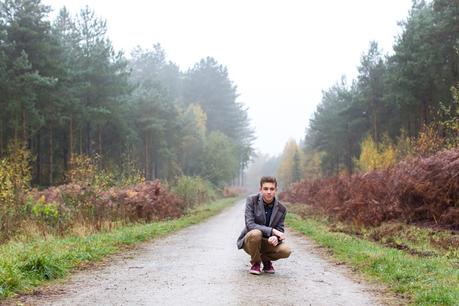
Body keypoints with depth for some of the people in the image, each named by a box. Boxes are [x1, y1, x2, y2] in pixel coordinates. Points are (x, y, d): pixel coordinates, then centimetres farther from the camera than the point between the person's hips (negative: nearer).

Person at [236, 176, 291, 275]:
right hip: (249, 241, -2)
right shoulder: (251, 200, -14)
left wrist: (276, 237, -28)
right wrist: (272, 231, -30)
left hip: (268, 242, 3)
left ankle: (266, 260, 9)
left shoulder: (281, 209, -5)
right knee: (255, 233, -37)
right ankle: (255, 263, -8)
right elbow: (249, 224, -22)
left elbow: (280, 230, -2)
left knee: (286, 251, -26)